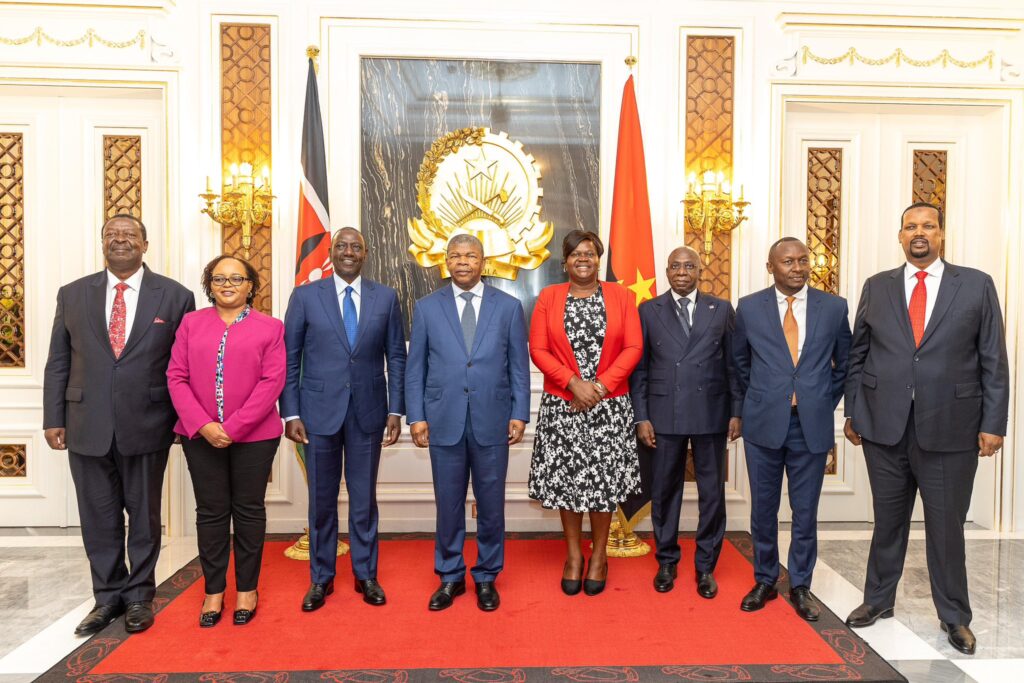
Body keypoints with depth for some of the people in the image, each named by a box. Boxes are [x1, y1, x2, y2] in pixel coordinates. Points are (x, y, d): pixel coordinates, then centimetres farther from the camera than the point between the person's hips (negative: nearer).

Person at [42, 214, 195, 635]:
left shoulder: (175, 296, 0)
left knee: (144, 515, 10)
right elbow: (58, 363, 8)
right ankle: (109, 596, 28)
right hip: (87, 426, 2)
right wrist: (54, 418, 3)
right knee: (98, 517, 11)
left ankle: (139, 595, 27)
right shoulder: (72, 295, 8)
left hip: (146, 426, -2)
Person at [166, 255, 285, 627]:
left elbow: (272, 381, -7)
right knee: (210, 512, 9)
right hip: (201, 435, 2)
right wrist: (203, 425, -11)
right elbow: (177, 377, 2)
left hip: (253, 435, -2)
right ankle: (214, 590, 22)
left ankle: (247, 589, 22)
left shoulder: (269, 327, 2)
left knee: (248, 510, 8)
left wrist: (234, 427, -14)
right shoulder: (191, 323, 9)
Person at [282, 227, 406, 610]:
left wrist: (395, 410, -1)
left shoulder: (385, 297, 3)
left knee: (364, 498, 11)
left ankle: (366, 575, 27)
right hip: (320, 411, 0)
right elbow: (290, 360, 1)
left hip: (368, 412, 1)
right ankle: (321, 578, 27)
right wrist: (290, 413, -5)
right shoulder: (305, 296, 0)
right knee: (322, 499, 10)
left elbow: (396, 357, 4)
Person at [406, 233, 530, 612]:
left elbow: (519, 366, 3)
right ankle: (450, 577, 28)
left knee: (491, 504, 9)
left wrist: (519, 414, -2)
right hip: (444, 421, 1)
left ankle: (486, 577, 27)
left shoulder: (509, 306, 3)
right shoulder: (427, 307, 5)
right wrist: (416, 417, -1)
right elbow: (416, 368, 5)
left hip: (491, 421, 0)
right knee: (448, 503, 10)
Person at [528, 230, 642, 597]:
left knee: (604, 479, 6)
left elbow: (633, 347, -3)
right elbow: (538, 350, -3)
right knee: (566, 478, 7)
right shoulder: (548, 297, 2)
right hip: (561, 405, 0)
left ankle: (599, 555, 24)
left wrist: (600, 385, -13)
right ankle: (573, 555, 25)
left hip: (610, 407, 0)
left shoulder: (621, 295, 3)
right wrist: (574, 383, -14)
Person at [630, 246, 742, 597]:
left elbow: (734, 364, 6)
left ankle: (705, 566, 22)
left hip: (711, 413, 1)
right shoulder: (648, 310, 5)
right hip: (664, 415, 0)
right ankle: (666, 562, 25)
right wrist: (641, 417, -2)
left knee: (712, 492, 7)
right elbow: (639, 367, 3)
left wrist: (736, 412, 0)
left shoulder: (722, 309, 6)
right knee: (664, 491, 8)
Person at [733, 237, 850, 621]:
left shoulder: (834, 307, 1)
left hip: (813, 425, 0)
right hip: (764, 424, 0)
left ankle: (800, 586, 26)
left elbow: (844, 363, 13)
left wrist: (826, 403, 10)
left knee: (806, 512, 9)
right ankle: (764, 581, 28)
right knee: (763, 509, 10)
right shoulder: (749, 308, 0)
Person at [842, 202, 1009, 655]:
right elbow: (857, 356, 8)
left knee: (947, 526, 9)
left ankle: (954, 616, 27)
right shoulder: (877, 287, 6)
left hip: (950, 428, -1)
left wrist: (993, 423, -4)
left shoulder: (977, 286, 2)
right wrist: (852, 412, 5)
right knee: (887, 520, 14)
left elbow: (993, 360, 1)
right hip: (884, 427, 2)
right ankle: (878, 599, 31)